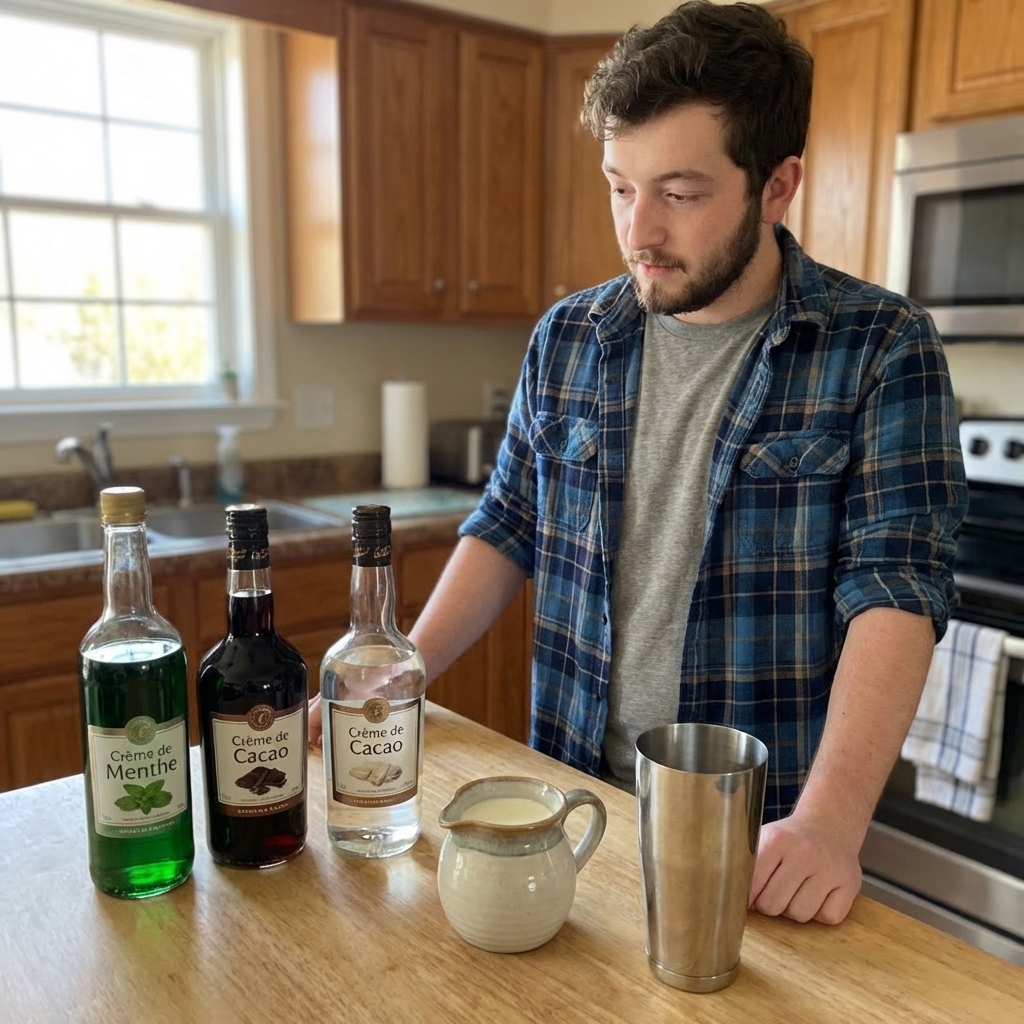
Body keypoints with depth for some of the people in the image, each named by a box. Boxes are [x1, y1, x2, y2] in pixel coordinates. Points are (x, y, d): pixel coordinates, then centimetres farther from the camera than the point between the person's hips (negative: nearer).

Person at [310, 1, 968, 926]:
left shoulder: (881, 348, -12)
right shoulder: (567, 338, -1)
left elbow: (897, 584, -18)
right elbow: (507, 529, 5)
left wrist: (831, 820, -30)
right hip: (574, 795, 4)